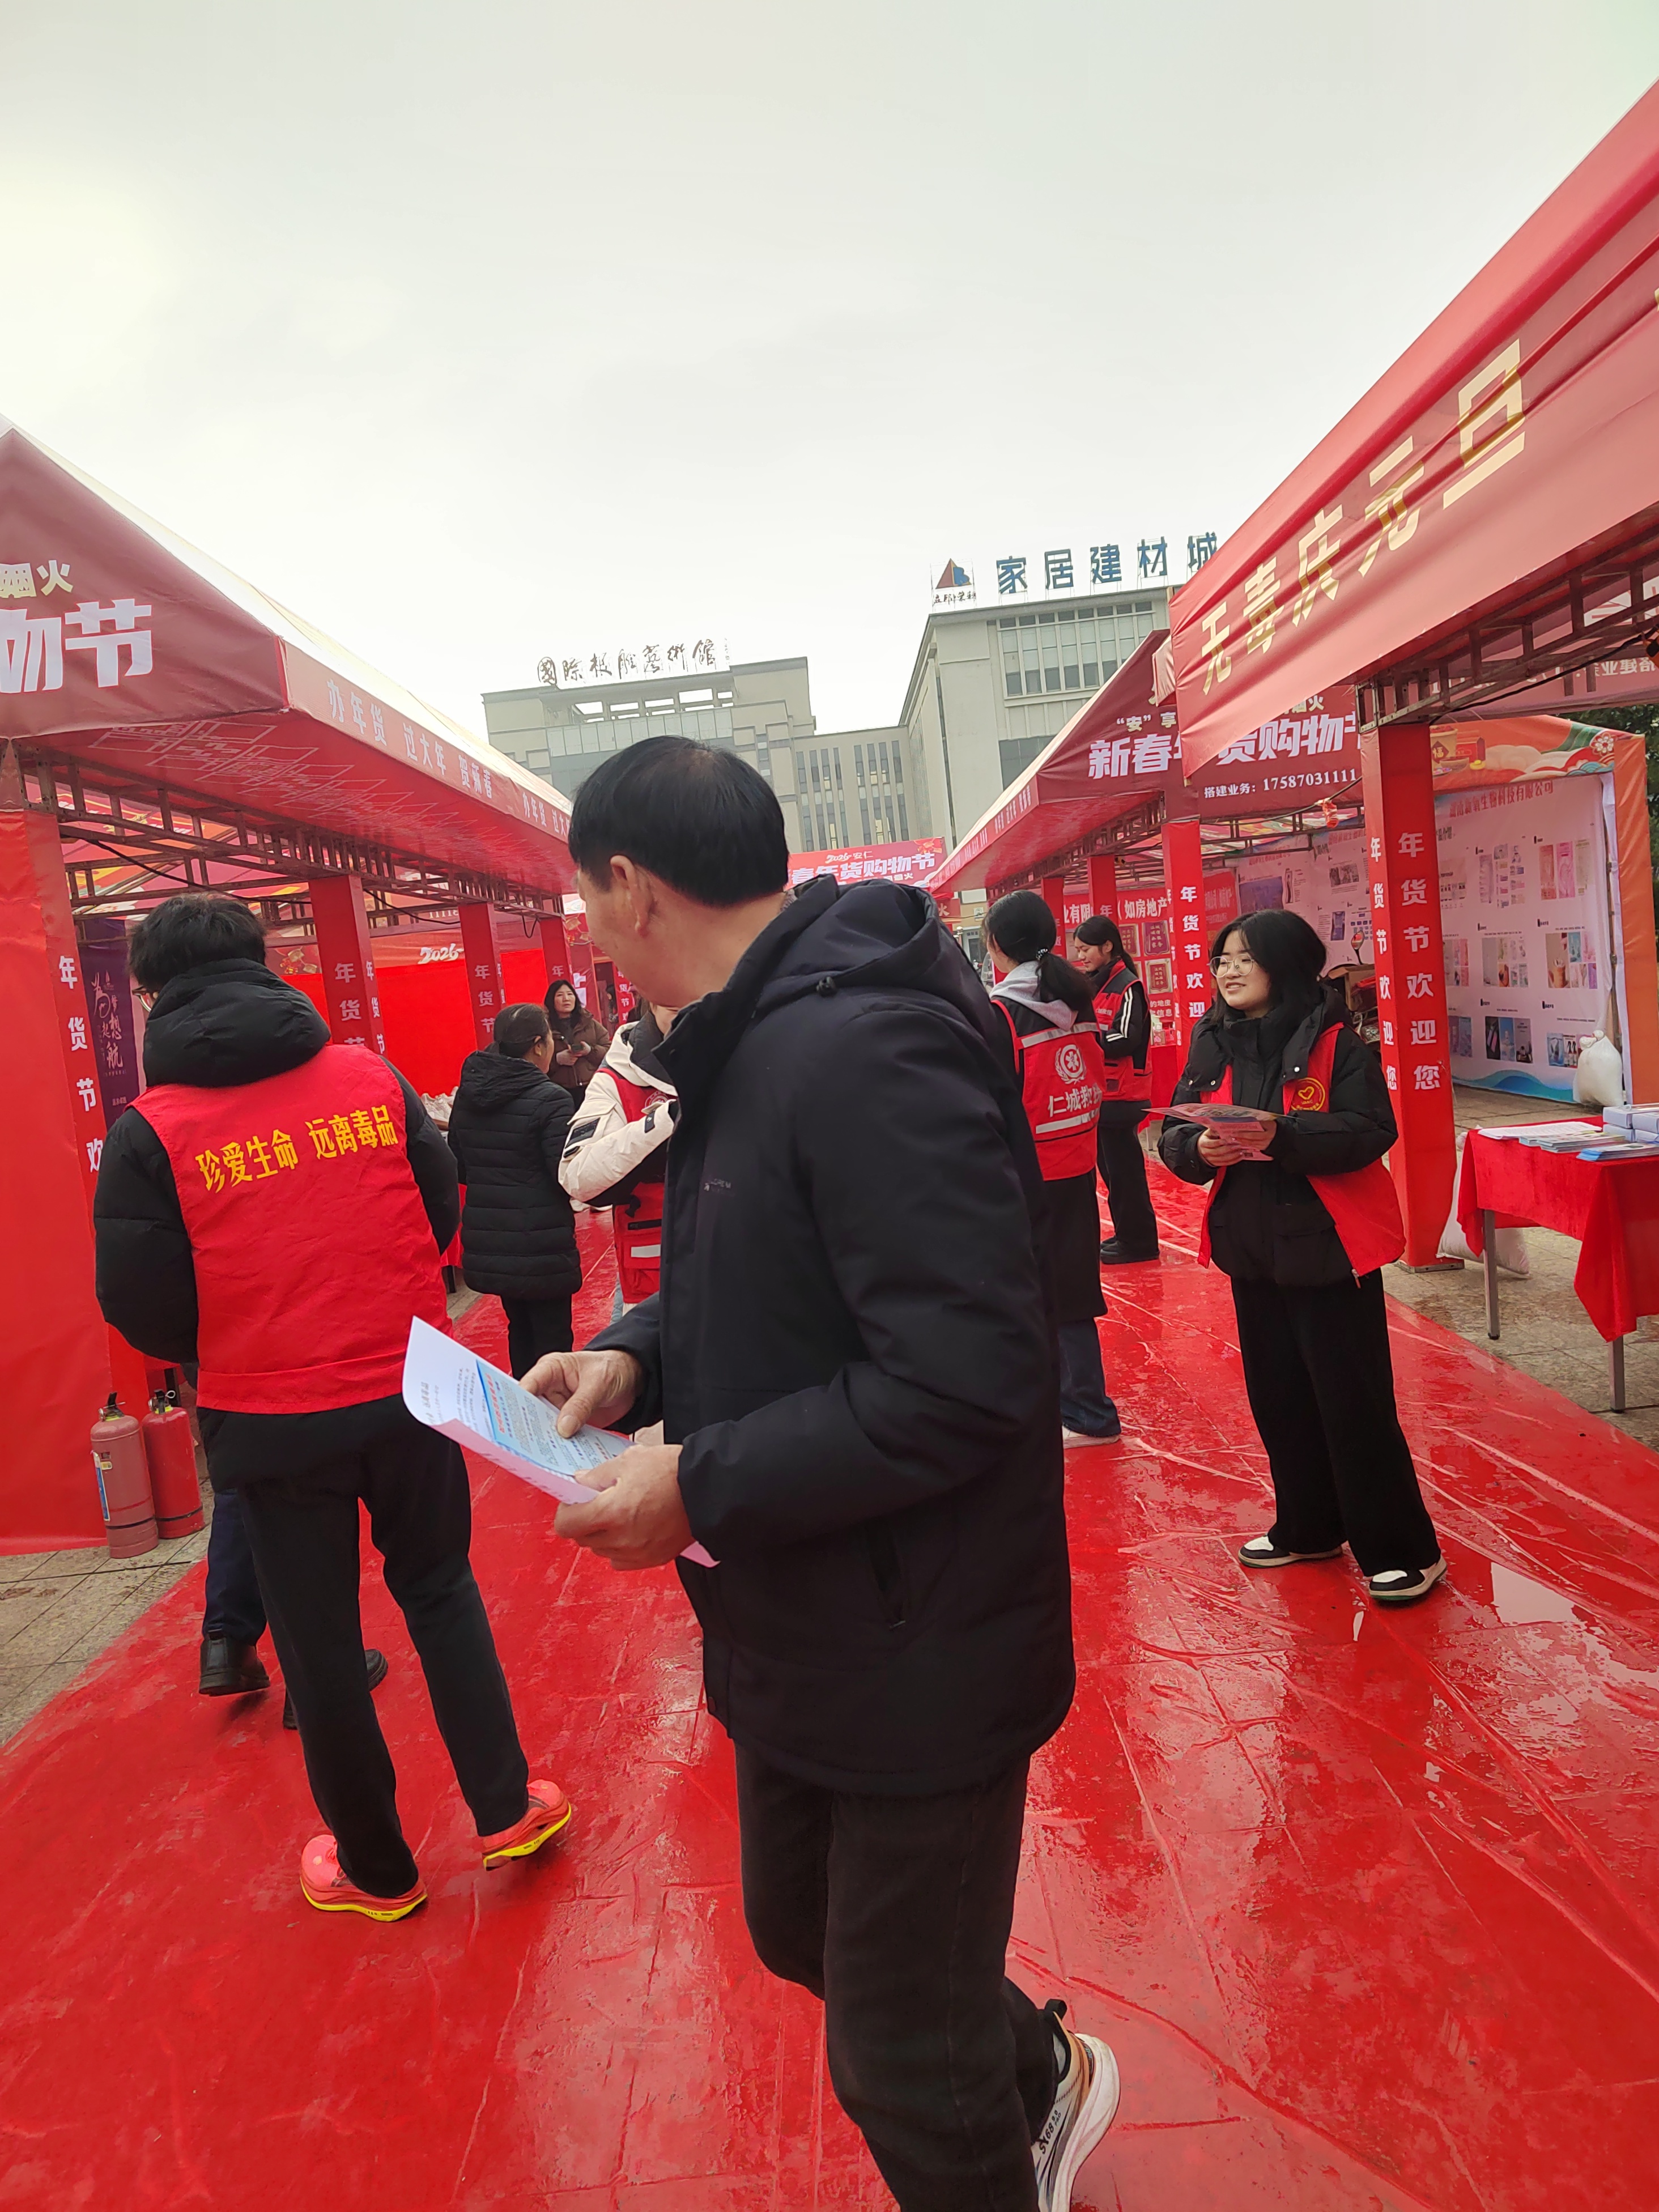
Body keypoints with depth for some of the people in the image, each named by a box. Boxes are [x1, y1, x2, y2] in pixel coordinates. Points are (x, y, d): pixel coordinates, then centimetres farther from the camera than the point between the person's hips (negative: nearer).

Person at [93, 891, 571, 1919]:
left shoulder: (150, 1132, -10)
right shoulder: (371, 1077, -4)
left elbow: (144, 1309, -8)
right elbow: (442, 1207, 2)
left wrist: (223, 1351, 13)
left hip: (270, 1421, -1)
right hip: (407, 1391, 2)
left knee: (320, 1642, 16)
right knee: (440, 1587, 23)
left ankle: (376, 1868, 34)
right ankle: (507, 1807, 30)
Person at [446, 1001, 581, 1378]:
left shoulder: (467, 1095, 4)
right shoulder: (550, 1100, -17)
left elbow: (459, 1170, 12)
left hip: (487, 1247, 7)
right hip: (541, 1251, -7)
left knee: (520, 1328, 21)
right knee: (552, 1339, 4)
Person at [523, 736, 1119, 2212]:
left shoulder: (863, 1047, -28)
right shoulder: (760, 1037, 5)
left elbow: (965, 1379, -30)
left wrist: (702, 1486, -24)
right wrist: (642, 1355, -2)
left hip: (913, 1657, -9)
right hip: (801, 1632, 9)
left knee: (899, 2068, 14)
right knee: (802, 1935, 29)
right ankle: (1037, 2078, 55)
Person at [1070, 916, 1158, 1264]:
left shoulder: (1127, 986, -12)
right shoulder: (1093, 984, 14)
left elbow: (1123, 1041, -20)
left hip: (1121, 1095, -9)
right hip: (1099, 1092, 9)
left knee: (1123, 1167, -3)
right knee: (1109, 1167, 14)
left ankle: (1137, 1241, 6)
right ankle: (1125, 1234, 25)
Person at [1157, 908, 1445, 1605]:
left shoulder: (1333, 1041, -10)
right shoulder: (1212, 1045, 6)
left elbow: (1371, 1130, -18)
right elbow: (1172, 1136, 3)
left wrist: (1282, 1135, -31)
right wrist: (1200, 1148, -19)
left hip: (1327, 1244, -6)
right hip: (1251, 1247, 6)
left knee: (1354, 1403, -1)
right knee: (1278, 1398, 16)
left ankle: (1401, 1551, 14)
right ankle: (1308, 1527, 34)